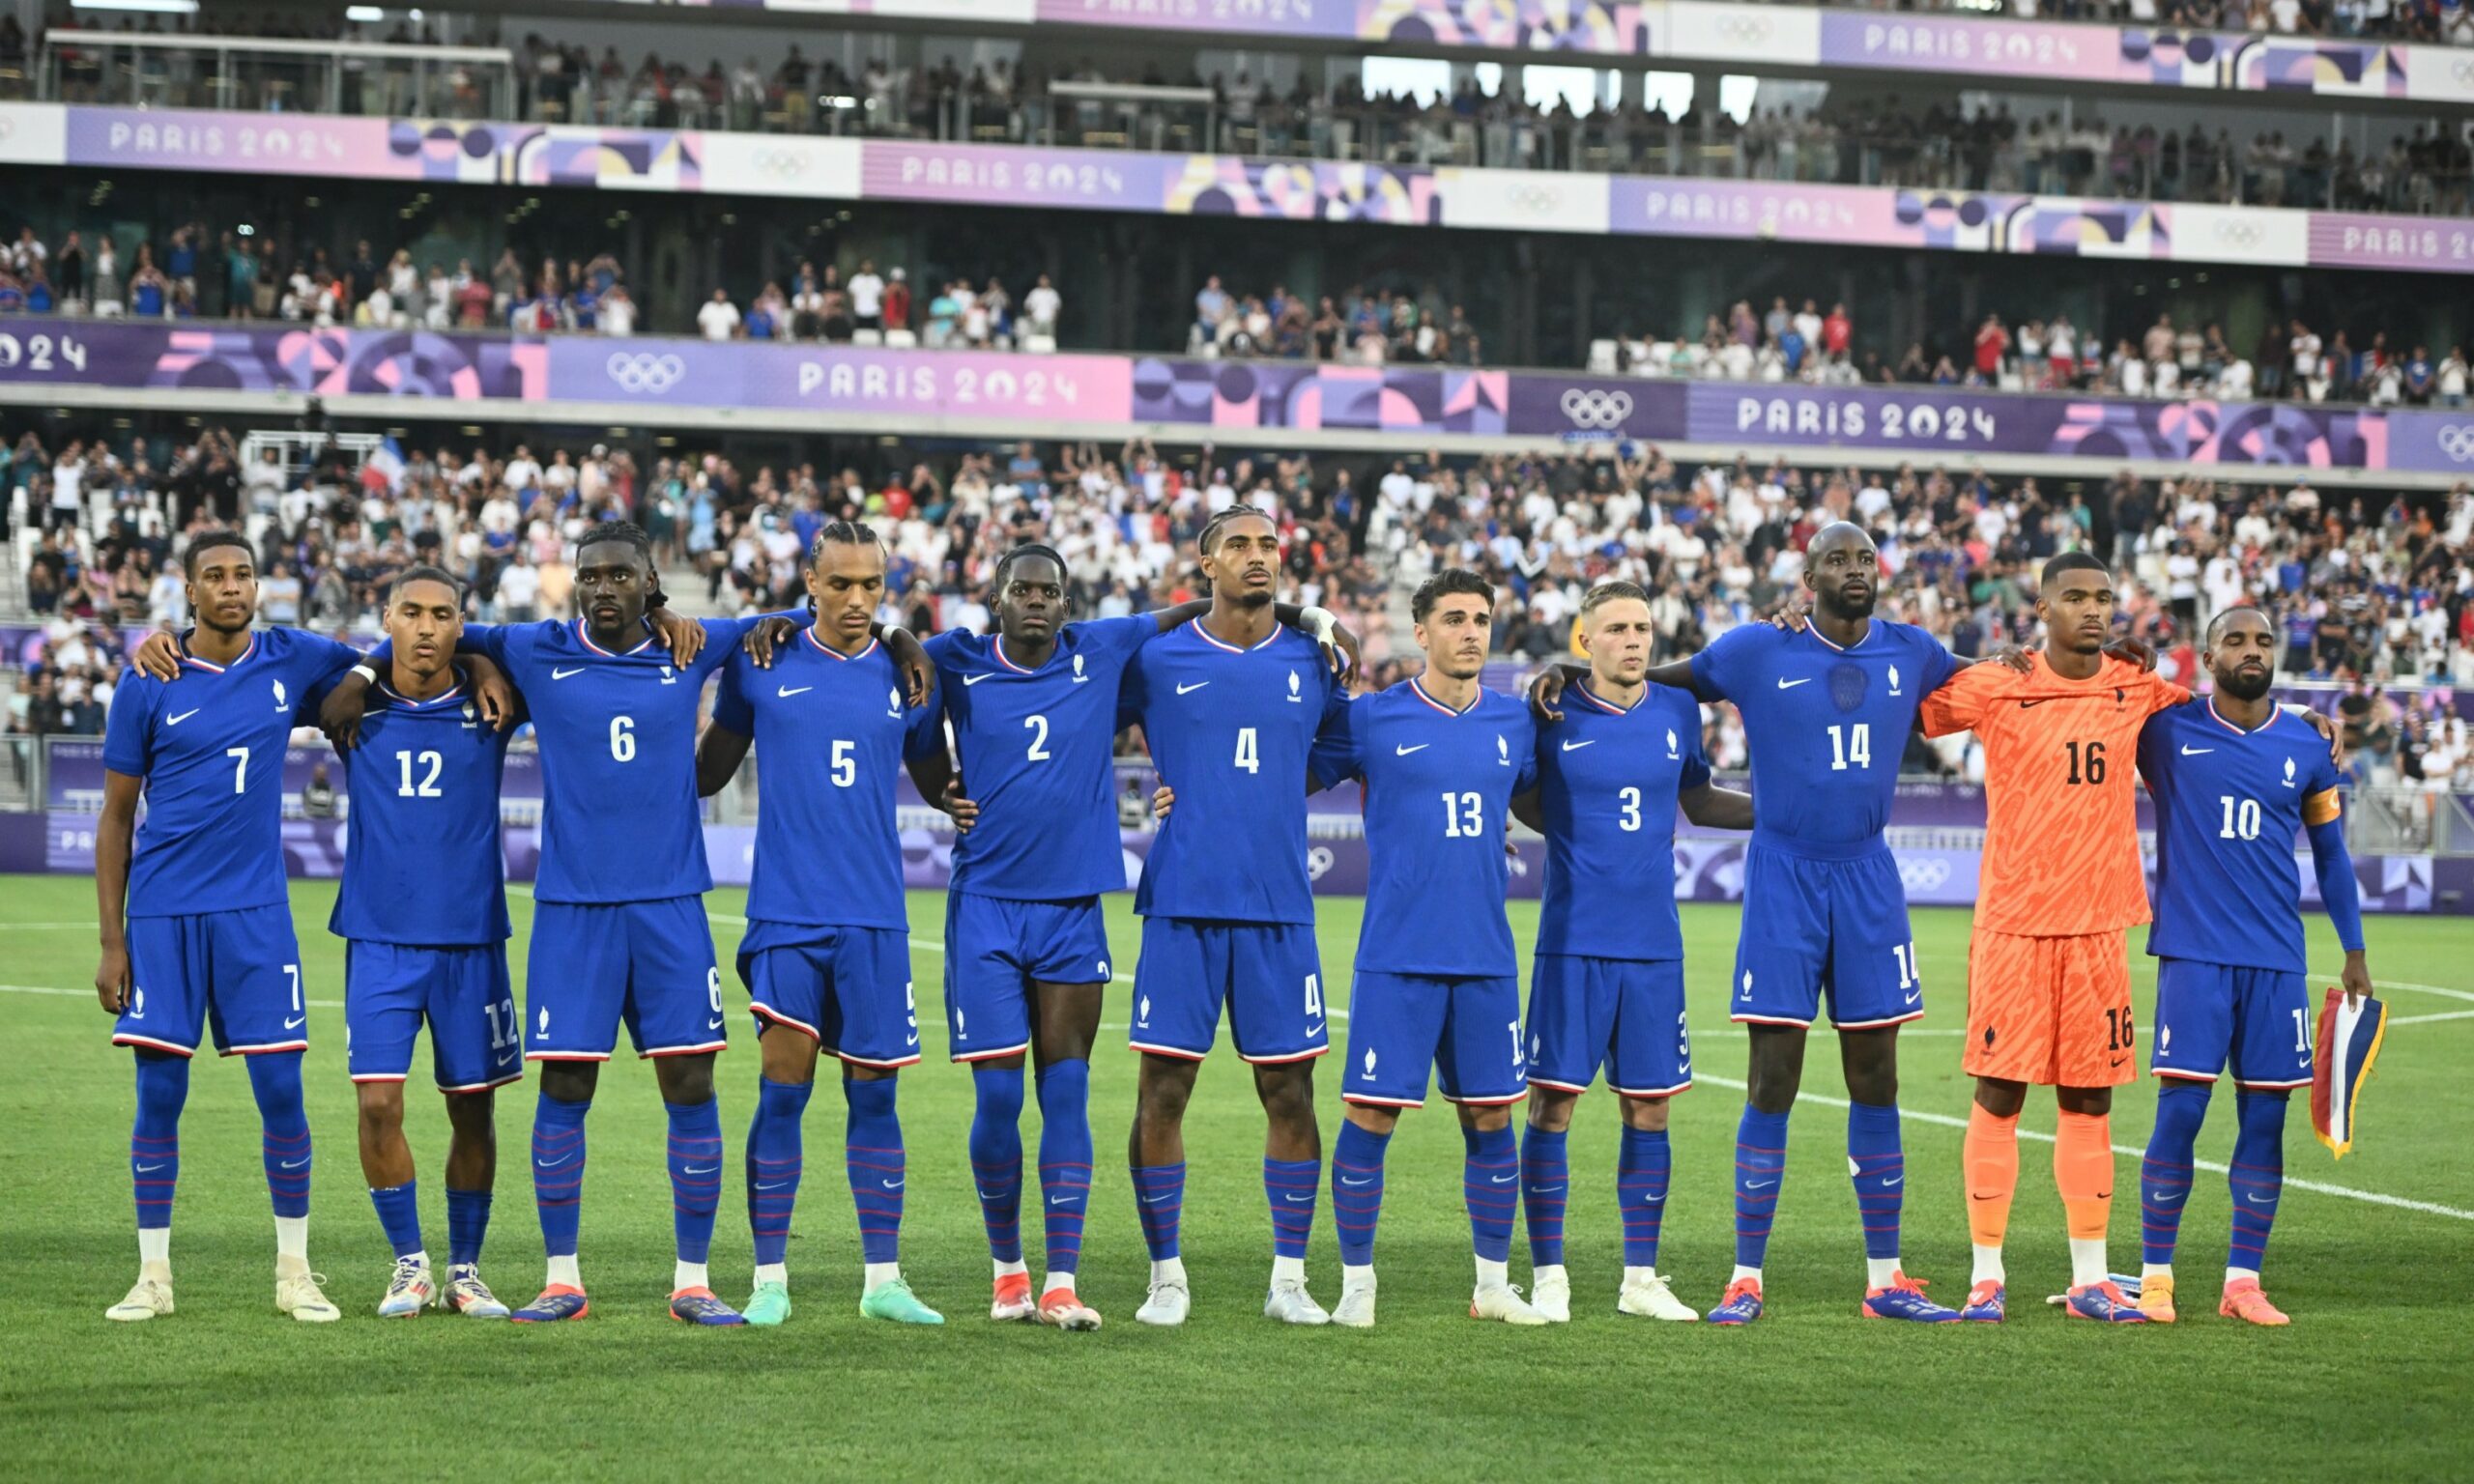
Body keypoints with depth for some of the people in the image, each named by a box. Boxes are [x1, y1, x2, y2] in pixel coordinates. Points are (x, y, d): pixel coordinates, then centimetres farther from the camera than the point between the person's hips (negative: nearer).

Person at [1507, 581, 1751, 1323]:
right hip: (1573, 941, -3)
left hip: (1654, 946, 3)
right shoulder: (1552, 713, -3)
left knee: (1649, 1108, 7)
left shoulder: (1677, 711, 6)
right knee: (1553, 1101, -4)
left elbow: (1698, 802, 21)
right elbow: (1526, 802, 11)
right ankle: (1548, 1276, 6)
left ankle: (1640, 1278, 16)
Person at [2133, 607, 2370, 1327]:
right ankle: (2154, 1276, 4)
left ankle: (2244, 1280, 12)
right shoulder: (2166, 730, 0)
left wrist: (2354, 952, 15)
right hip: (2193, 953, -3)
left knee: (2264, 1119, 3)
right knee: (2179, 1112, -7)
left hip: (2276, 961, 3)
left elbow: (2330, 852, 17)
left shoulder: (2306, 750, 8)